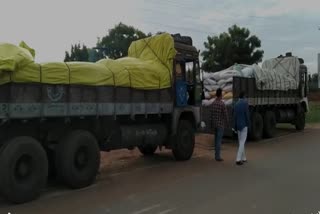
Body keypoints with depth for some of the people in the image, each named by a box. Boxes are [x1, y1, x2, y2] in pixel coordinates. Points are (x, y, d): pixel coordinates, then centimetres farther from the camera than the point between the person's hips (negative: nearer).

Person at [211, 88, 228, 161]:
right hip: (220, 124, -7)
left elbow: (212, 114, 7)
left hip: (214, 124, 7)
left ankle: (216, 155, 21)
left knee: (216, 139, 14)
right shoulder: (222, 104, -17)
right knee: (219, 140, -4)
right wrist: (226, 122, 6)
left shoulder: (213, 103, 4)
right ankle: (218, 156, 0)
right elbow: (225, 115, -12)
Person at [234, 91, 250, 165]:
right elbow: (246, 114, -15)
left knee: (241, 142, 15)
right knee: (242, 143, -7)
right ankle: (238, 159, -14)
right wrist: (248, 124, -6)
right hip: (244, 125, -6)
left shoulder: (236, 104, 7)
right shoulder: (245, 102, -11)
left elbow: (235, 116, 7)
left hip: (238, 125, 6)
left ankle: (243, 158, 23)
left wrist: (235, 127, 11)